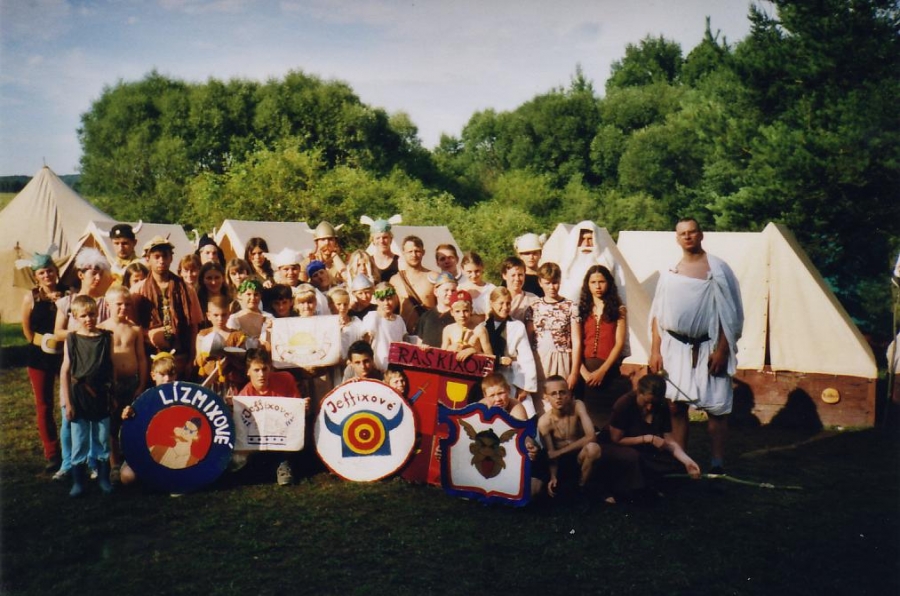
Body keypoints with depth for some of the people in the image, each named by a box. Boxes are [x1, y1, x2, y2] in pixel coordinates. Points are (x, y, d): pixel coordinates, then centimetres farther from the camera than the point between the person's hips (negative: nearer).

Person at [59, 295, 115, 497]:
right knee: (79, 442, 5)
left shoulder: (106, 337, 0)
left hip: (101, 395, 1)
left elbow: (112, 366, 6)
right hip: (79, 396, -1)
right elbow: (65, 371, -2)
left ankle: (103, 477, 21)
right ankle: (78, 481, 16)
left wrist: (113, 394, 6)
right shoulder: (71, 339, -2)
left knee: (103, 440, 9)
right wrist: (67, 402, -5)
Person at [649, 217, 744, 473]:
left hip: (707, 348, -3)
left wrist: (722, 349, -12)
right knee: (676, 405, 5)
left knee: (716, 407, 0)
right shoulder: (669, 273, 10)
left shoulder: (717, 269, -2)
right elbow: (657, 315, 11)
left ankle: (717, 464, 12)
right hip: (674, 347, 4)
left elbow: (730, 314, -6)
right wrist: (655, 350, 4)